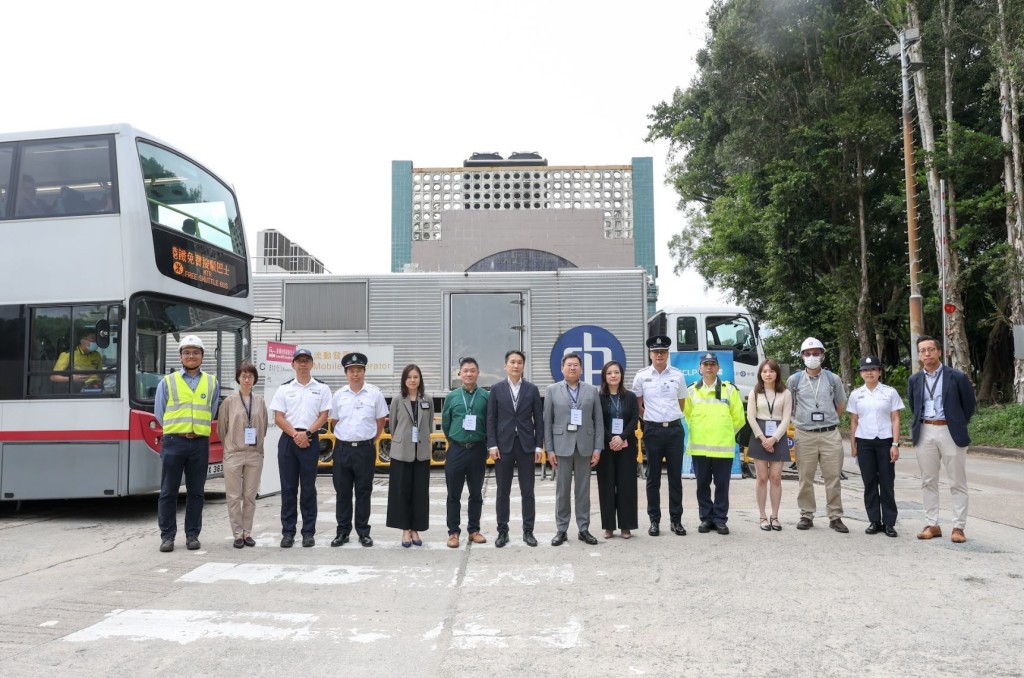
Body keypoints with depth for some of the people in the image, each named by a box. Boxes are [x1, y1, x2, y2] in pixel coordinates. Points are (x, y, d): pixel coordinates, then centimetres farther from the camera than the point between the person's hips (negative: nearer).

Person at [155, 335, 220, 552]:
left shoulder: (212, 383, 10)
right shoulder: (167, 382, 6)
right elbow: (159, 412, 9)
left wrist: (197, 429, 9)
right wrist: (177, 430, 6)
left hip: (200, 443, 1)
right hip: (173, 441, -1)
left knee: (196, 492, 6)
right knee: (168, 492, 1)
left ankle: (192, 534, 14)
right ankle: (167, 535, 9)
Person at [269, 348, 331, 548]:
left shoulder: (321, 389, 6)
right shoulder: (284, 389, 8)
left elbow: (323, 416, 0)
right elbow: (278, 418, 2)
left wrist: (307, 434, -12)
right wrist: (295, 435, -10)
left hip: (310, 440, -1)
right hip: (288, 440, 1)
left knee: (308, 488, 3)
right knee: (288, 488, 3)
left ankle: (308, 532, 9)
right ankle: (288, 532, 9)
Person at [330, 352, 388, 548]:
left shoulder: (375, 394, -3)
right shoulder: (339, 395, 3)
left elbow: (381, 421, 4)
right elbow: (335, 420, 14)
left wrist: (371, 441, 7)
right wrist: (344, 438, 12)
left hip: (365, 449, -2)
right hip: (342, 448, 2)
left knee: (363, 492, 5)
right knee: (342, 492, 8)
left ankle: (363, 532, 14)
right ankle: (343, 531, 18)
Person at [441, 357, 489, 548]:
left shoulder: (485, 397, -2)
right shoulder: (451, 397, 2)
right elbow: (445, 424, 9)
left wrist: (485, 444, 3)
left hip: (478, 450, 0)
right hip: (456, 450, 0)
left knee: (476, 493, 9)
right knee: (454, 494, 4)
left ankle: (474, 530, 20)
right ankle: (453, 532, 13)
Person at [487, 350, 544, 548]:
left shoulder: (532, 390, 5)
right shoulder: (496, 389, 4)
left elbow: (539, 419, 4)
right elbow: (491, 419, 1)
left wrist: (538, 446, -2)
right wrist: (492, 445, -6)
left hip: (526, 445, 0)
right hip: (503, 445, 0)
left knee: (527, 491, 4)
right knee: (503, 491, 5)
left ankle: (528, 531, 13)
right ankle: (502, 531, 14)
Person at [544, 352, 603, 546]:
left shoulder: (592, 391, 7)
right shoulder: (552, 390, 4)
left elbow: (598, 421, 4)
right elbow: (547, 422, 2)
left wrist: (597, 448, -2)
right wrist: (549, 449, -4)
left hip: (585, 446, 1)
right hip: (562, 446, -1)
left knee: (583, 490, 7)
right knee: (562, 490, 4)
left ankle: (584, 529, 14)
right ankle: (561, 530, 12)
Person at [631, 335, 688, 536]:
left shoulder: (677, 375, 4)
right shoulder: (642, 376, 1)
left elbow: (681, 403, 15)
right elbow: (637, 405, 9)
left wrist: (672, 418, 9)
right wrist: (649, 418, 4)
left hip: (674, 429, 1)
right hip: (652, 430, -1)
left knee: (675, 476, 5)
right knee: (653, 477, 5)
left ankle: (676, 520, 13)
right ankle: (654, 520, 13)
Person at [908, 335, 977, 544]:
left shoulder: (957, 377, -4)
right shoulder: (914, 380, 7)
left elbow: (970, 403, 6)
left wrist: (959, 425, 8)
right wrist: (917, 427, 12)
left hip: (950, 432, -3)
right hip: (925, 433, 4)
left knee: (957, 483, 2)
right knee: (928, 482, 7)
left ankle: (958, 527, 8)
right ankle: (932, 525, 14)